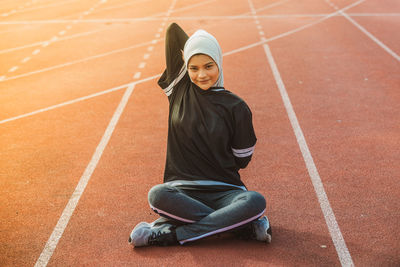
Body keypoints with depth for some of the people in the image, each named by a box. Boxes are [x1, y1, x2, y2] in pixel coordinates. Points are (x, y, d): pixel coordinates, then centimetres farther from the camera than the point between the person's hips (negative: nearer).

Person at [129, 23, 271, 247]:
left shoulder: (235, 107, 0)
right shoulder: (180, 89, 6)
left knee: (256, 201, -33)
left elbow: (242, 159, 7)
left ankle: (168, 235, -30)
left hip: (224, 192, 0)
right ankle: (247, 227, -27)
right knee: (157, 195, -34)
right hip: (182, 190, 1)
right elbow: (173, 30, 7)